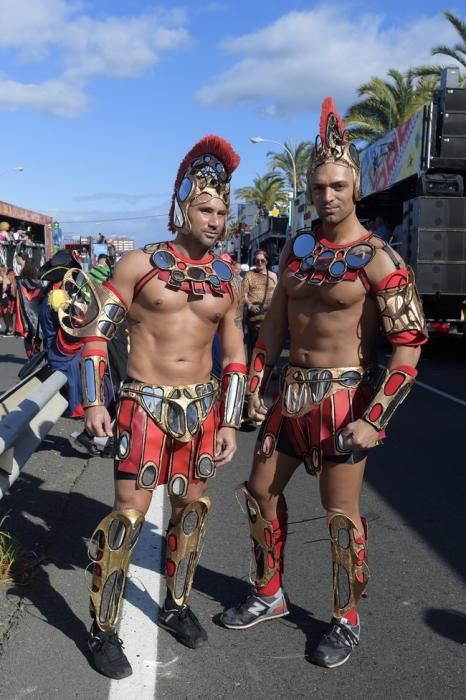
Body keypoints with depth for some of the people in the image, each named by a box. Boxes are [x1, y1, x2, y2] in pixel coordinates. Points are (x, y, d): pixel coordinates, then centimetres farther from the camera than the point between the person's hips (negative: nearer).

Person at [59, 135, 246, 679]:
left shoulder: (226, 279, 6)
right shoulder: (139, 264, -5)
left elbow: (235, 356, 9)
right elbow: (94, 331, -4)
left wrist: (229, 421, 4)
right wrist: (93, 402, -11)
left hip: (203, 407, 4)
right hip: (145, 405, -4)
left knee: (191, 508, 13)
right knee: (129, 514, -5)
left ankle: (176, 605, 34)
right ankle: (103, 629, 13)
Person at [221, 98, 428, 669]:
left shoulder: (377, 260, -13)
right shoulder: (296, 247, 6)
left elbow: (408, 344, -15)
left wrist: (374, 420, -20)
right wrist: (255, 385, 5)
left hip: (342, 396, -6)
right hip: (290, 391, 7)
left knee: (340, 513, 3)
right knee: (261, 491, 14)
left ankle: (346, 621, 25)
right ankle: (270, 595, 35)